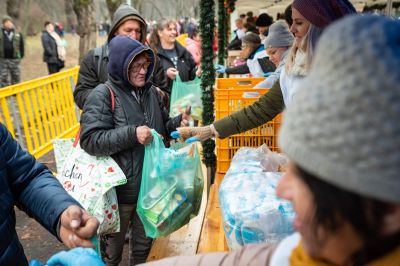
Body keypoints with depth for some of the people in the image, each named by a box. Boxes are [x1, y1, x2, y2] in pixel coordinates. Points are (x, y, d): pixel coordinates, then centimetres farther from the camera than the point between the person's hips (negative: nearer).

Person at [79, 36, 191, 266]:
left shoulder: (152, 92, 5)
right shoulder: (103, 95, -13)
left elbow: (163, 128, 17)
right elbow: (90, 140, -21)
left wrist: (179, 122, -4)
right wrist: (132, 134, -29)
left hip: (151, 184, 6)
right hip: (120, 189, -5)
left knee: (145, 242, 24)